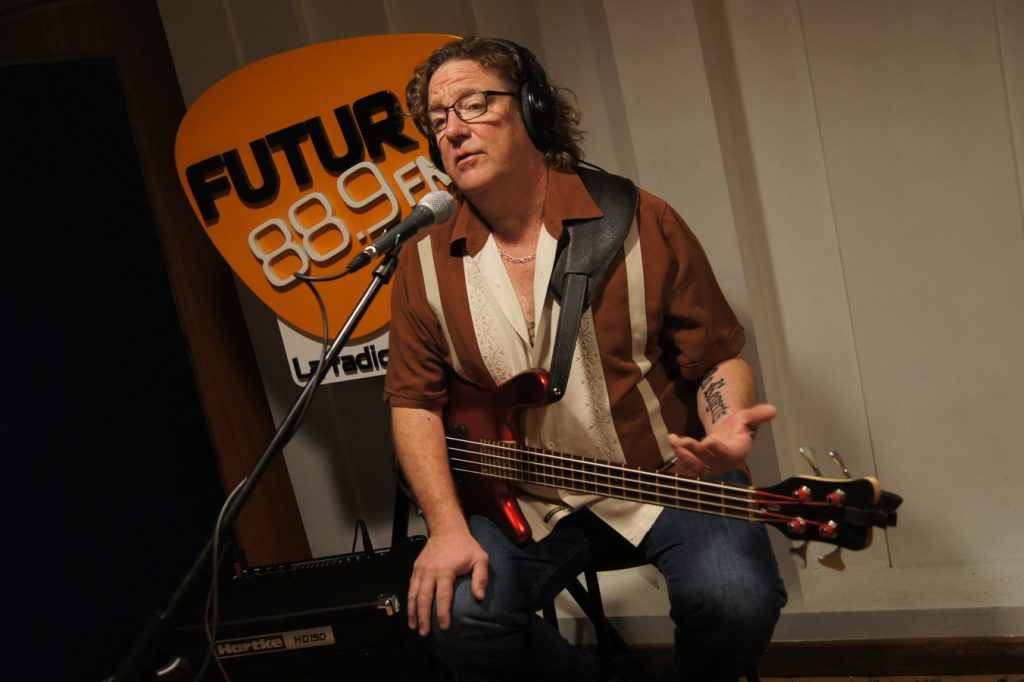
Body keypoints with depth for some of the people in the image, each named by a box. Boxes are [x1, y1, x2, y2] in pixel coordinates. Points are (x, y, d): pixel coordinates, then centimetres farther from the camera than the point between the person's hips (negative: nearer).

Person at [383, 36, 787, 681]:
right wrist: (448, 526, -10)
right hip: (526, 497, 2)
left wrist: (726, 428, -24)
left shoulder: (642, 223, -6)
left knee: (736, 602, -26)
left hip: (667, 474, -1)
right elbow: (415, 400, 2)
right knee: (453, 615, -21)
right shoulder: (425, 262, 1)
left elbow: (718, 358, -2)